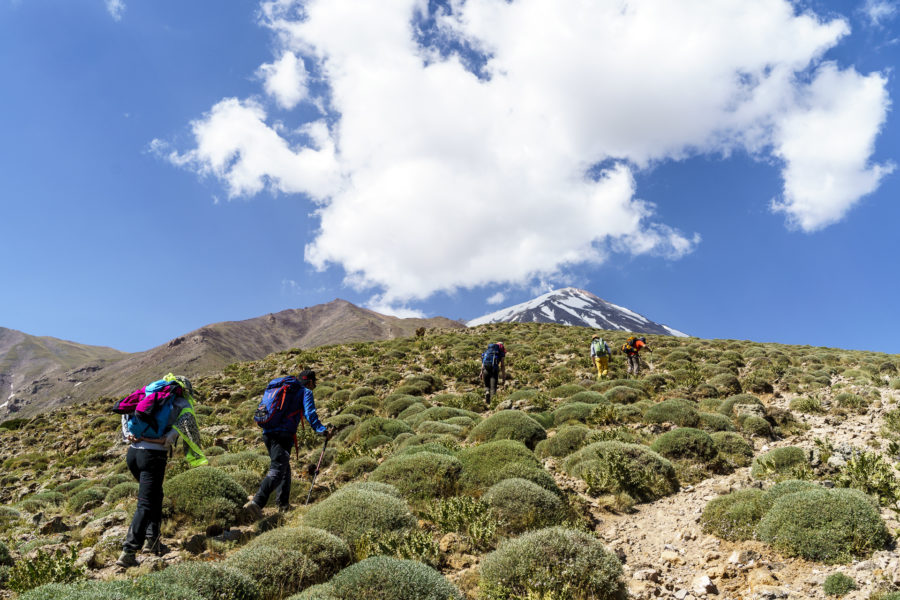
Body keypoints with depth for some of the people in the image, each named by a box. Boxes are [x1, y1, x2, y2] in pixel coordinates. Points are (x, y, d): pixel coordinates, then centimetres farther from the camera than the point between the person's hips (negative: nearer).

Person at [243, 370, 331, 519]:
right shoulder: (306, 392, 6)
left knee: (285, 469, 20)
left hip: (267, 433, 8)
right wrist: (323, 431, -12)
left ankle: (284, 504, 23)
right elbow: (310, 414, -9)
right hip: (283, 435, -8)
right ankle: (256, 504, -30)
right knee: (277, 471, -15)